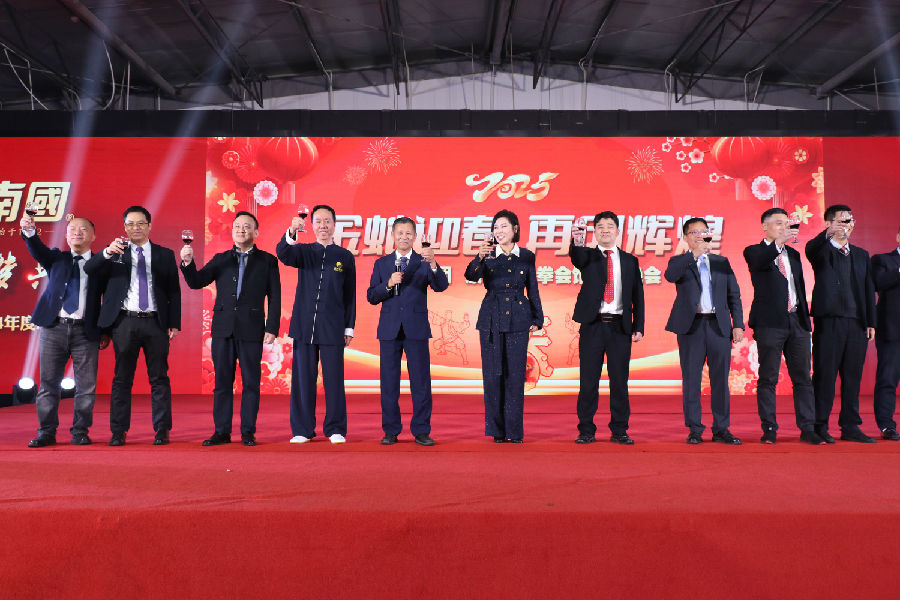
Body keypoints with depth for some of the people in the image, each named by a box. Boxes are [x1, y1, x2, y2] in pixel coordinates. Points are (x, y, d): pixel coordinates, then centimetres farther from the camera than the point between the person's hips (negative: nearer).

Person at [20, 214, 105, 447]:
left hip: (86, 331, -1)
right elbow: (38, 250, -6)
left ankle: (80, 431, 11)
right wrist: (29, 231, -27)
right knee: (48, 381, 4)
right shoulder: (57, 258, 14)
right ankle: (47, 431, 13)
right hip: (55, 327, 1)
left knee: (86, 384, 0)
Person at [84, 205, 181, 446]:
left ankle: (162, 431, 7)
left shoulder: (165, 255, 10)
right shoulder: (115, 253, 10)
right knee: (122, 379, 4)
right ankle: (118, 432, 11)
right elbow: (89, 269, -4)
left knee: (159, 378, 2)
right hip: (125, 322, 0)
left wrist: (174, 323, 0)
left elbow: (174, 291, 8)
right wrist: (107, 252, -23)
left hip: (155, 322, 0)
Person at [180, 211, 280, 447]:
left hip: (251, 330, -3)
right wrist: (188, 263, -13)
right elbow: (196, 282, 6)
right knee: (222, 382, 6)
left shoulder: (267, 261, 6)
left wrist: (272, 328, -6)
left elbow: (274, 297, 3)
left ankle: (248, 432, 9)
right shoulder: (221, 259, 14)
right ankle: (222, 431, 13)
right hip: (223, 329, 3)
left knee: (250, 383, 1)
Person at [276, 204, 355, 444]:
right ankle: (302, 430, 13)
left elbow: (350, 295, 8)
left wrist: (349, 327, 4)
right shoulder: (303, 251, 9)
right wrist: (291, 232, -32)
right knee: (302, 378, 4)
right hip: (304, 324, 1)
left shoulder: (345, 257, 8)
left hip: (332, 327, -1)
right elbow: (282, 254, -13)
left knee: (334, 379, 1)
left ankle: (335, 430, 11)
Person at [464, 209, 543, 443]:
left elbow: (533, 290, 11)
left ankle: (514, 430, 9)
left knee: (515, 374, 0)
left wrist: (537, 319, 8)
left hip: (518, 319, 0)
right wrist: (479, 257, -32)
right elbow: (471, 276, -14)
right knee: (493, 374, 1)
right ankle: (497, 429, 12)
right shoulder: (488, 255, 3)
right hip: (491, 319, 0)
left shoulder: (527, 256, 6)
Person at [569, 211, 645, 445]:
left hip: (620, 327, 2)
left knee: (619, 380, 4)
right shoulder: (587, 256, 8)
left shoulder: (630, 261, 13)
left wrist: (638, 327, 3)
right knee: (588, 380, 2)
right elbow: (576, 258, -17)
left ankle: (619, 431, 14)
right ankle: (586, 430, 10)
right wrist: (577, 242, -40)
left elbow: (637, 296, 11)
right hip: (592, 325, -1)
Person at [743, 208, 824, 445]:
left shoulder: (793, 254, 19)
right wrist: (778, 244, -38)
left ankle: (807, 429, 10)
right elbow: (758, 262, -22)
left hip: (796, 321, 5)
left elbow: (800, 287, 22)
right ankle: (769, 430, 6)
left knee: (803, 378, 5)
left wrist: (806, 318, 17)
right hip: (770, 323, -5)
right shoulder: (754, 251, 3)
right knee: (768, 379, 0)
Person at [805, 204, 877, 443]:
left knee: (853, 376, 8)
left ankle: (850, 427, 16)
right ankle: (819, 427, 4)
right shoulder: (821, 250, 3)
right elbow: (811, 249, -22)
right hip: (828, 321, -5)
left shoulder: (861, 255, 19)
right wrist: (828, 233, -42)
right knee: (824, 375, -2)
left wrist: (871, 322, 8)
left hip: (856, 323, 5)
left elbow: (869, 290, 16)